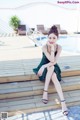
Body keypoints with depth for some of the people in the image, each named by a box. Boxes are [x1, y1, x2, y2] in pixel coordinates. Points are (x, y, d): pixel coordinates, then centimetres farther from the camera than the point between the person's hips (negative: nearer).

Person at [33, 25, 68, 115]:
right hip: (44, 67, -1)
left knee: (54, 77, -34)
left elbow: (55, 61, -21)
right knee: (51, 67, -35)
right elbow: (51, 60, -28)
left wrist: (44, 66, -29)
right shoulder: (44, 47, -18)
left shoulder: (59, 47, -12)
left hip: (53, 68, 1)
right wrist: (52, 48, -30)